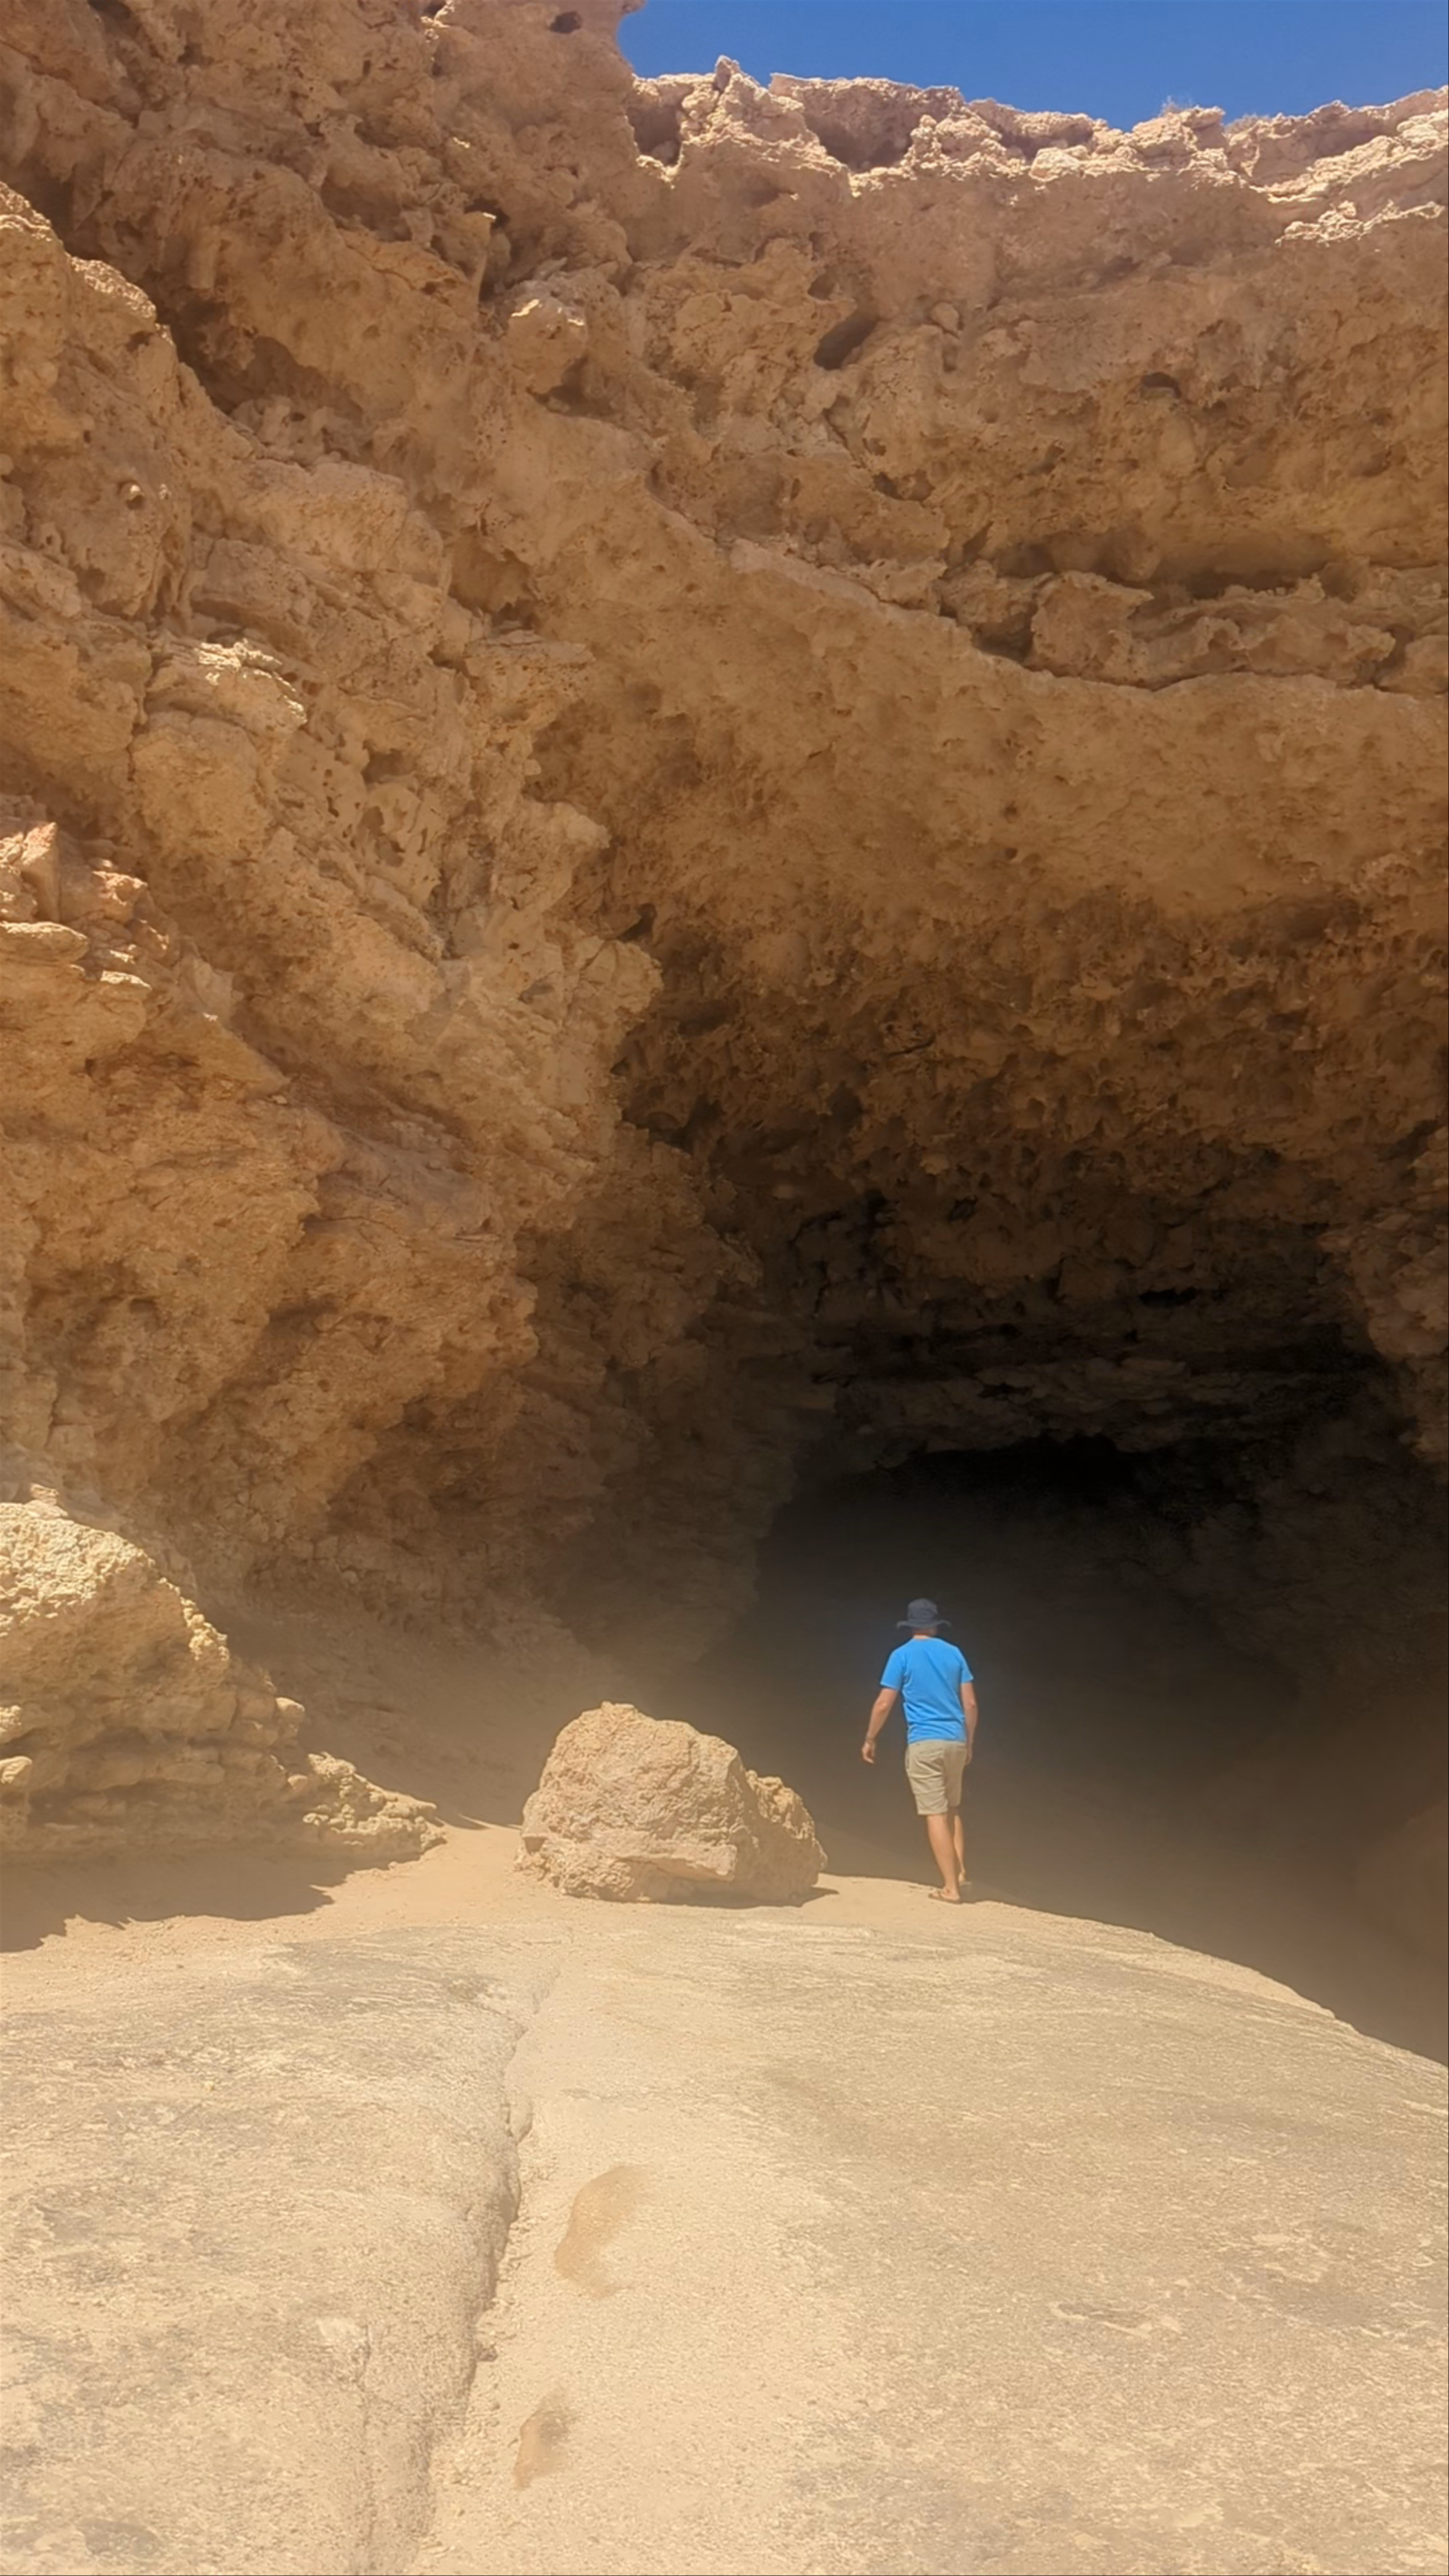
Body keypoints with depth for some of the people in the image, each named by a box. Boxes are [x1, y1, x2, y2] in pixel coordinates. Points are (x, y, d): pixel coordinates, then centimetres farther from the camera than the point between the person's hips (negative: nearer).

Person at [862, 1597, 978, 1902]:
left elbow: (884, 1704, -4)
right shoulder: (954, 1653, 8)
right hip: (956, 1742, 4)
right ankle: (960, 1875, 12)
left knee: (936, 1815, -3)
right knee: (952, 1810, 20)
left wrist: (870, 1739, 9)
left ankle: (951, 1888, -4)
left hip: (924, 1744, -4)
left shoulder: (902, 1656, -2)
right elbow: (970, 1704, 7)